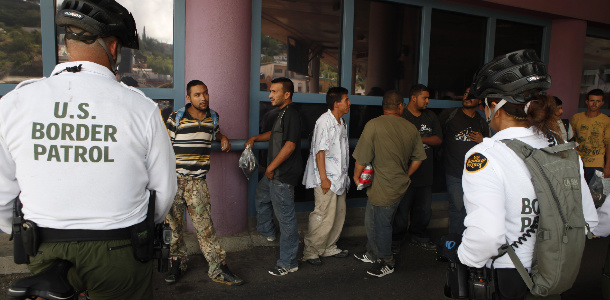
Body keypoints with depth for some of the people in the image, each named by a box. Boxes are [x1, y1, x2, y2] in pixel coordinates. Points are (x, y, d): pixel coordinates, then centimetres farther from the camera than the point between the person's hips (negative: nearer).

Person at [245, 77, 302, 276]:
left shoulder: (291, 114, -19)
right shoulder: (283, 113, 14)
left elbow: (290, 145, -27)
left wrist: (271, 167, -20)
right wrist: (255, 138, 21)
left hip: (283, 177, -11)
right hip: (274, 174, 11)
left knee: (285, 217, -3)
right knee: (261, 198, 30)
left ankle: (288, 263, 9)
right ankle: (267, 232, 53)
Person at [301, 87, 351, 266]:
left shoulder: (342, 123, 14)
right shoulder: (325, 121, -14)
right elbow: (320, 151, -17)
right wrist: (323, 178, -19)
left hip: (339, 178, 9)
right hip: (326, 178, -9)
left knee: (339, 214, 13)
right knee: (325, 217, -6)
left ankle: (329, 248, 27)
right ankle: (310, 251, 9)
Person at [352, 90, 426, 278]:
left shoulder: (374, 125, -16)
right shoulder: (411, 128, 1)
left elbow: (362, 159, -15)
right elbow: (418, 158, 9)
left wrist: (356, 177, 2)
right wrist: (405, 176, 23)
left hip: (383, 188, -7)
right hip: (400, 184, 8)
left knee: (381, 224, 9)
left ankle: (387, 263, 25)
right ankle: (372, 254, 39)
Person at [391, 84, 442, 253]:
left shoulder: (430, 116, 14)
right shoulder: (400, 116, -6)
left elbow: (439, 139, 6)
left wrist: (421, 139, -9)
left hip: (425, 173, 6)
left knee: (424, 208, 14)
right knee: (402, 208, 0)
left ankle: (418, 236, 33)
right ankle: (396, 240, 15)